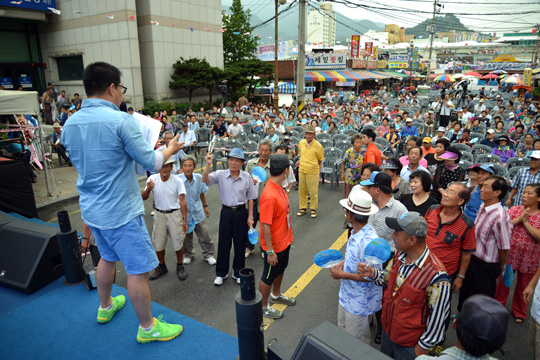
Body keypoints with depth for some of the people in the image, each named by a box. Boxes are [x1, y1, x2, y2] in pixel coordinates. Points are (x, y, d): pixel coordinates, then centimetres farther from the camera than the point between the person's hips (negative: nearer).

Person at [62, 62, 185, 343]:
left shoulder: (69, 124, 3)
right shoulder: (120, 120, -21)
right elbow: (151, 163, -17)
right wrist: (171, 149, 2)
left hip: (90, 209, 8)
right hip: (120, 212, -8)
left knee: (107, 257, 28)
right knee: (138, 269, 6)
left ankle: (105, 307, 48)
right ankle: (147, 327, 22)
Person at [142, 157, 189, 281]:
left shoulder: (177, 181, -13)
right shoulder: (152, 179, -8)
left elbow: (182, 201, -12)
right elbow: (144, 198, -7)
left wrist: (184, 219, -16)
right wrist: (148, 189, -30)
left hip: (174, 214, -2)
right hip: (159, 214, 2)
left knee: (178, 243, 3)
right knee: (158, 243, 13)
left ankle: (180, 266, 27)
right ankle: (161, 266, 36)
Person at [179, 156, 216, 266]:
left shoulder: (199, 178, -9)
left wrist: (205, 206, 17)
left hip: (198, 213, 2)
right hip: (184, 214, -2)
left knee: (204, 236, 10)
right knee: (186, 237, 16)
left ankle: (208, 255, 30)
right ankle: (188, 255, 40)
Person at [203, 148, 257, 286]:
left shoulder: (246, 177, -5)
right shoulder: (221, 175, -7)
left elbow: (250, 198, 2)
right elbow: (205, 180, -23)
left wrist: (250, 216, 0)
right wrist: (208, 165, -37)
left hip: (241, 212, 0)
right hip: (226, 212, 0)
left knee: (240, 244, 11)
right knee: (223, 243, 10)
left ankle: (238, 273, 30)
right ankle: (221, 273, 28)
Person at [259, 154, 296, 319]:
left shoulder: (279, 187, -2)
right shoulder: (269, 196, -33)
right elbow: (265, 225, -29)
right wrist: (270, 251, -23)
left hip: (284, 241, 9)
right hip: (274, 245, -9)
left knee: (280, 269, 28)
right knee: (269, 276, 11)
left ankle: (276, 295, 52)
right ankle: (263, 307, 33)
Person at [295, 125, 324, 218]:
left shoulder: (318, 145, -10)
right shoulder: (301, 142, 3)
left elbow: (320, 160, 2)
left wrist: (315, 167, 1)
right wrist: (301, 161, 8)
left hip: (313, 172, -4)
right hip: (301, 170, 4)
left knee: (313, 192, 4)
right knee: (301, 190, 12)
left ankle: (313, 209, 20)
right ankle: (303, 208, 26)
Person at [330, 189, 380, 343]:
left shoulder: (368, 241, -34)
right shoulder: (355, 232, -5)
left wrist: (342, 275, -22)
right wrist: (341, 264, -3)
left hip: (359, 303, -9)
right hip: (346, 294, 9)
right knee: (343, 331, 29)